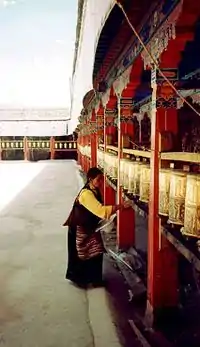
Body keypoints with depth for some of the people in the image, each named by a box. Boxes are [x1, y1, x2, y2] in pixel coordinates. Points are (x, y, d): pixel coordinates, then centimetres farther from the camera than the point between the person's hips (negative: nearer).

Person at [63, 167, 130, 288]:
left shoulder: (95, 191, 0)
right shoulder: (86, 194, -29)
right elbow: (101, 210, -38)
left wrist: (110, 215, -5)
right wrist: (121, 206, -39)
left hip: (91, 227, 8)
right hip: (81, 229, -8)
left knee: (96, 254, 11)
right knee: (82, 255, 7)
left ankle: (95, 279, 27)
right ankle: (79, 279, 26)